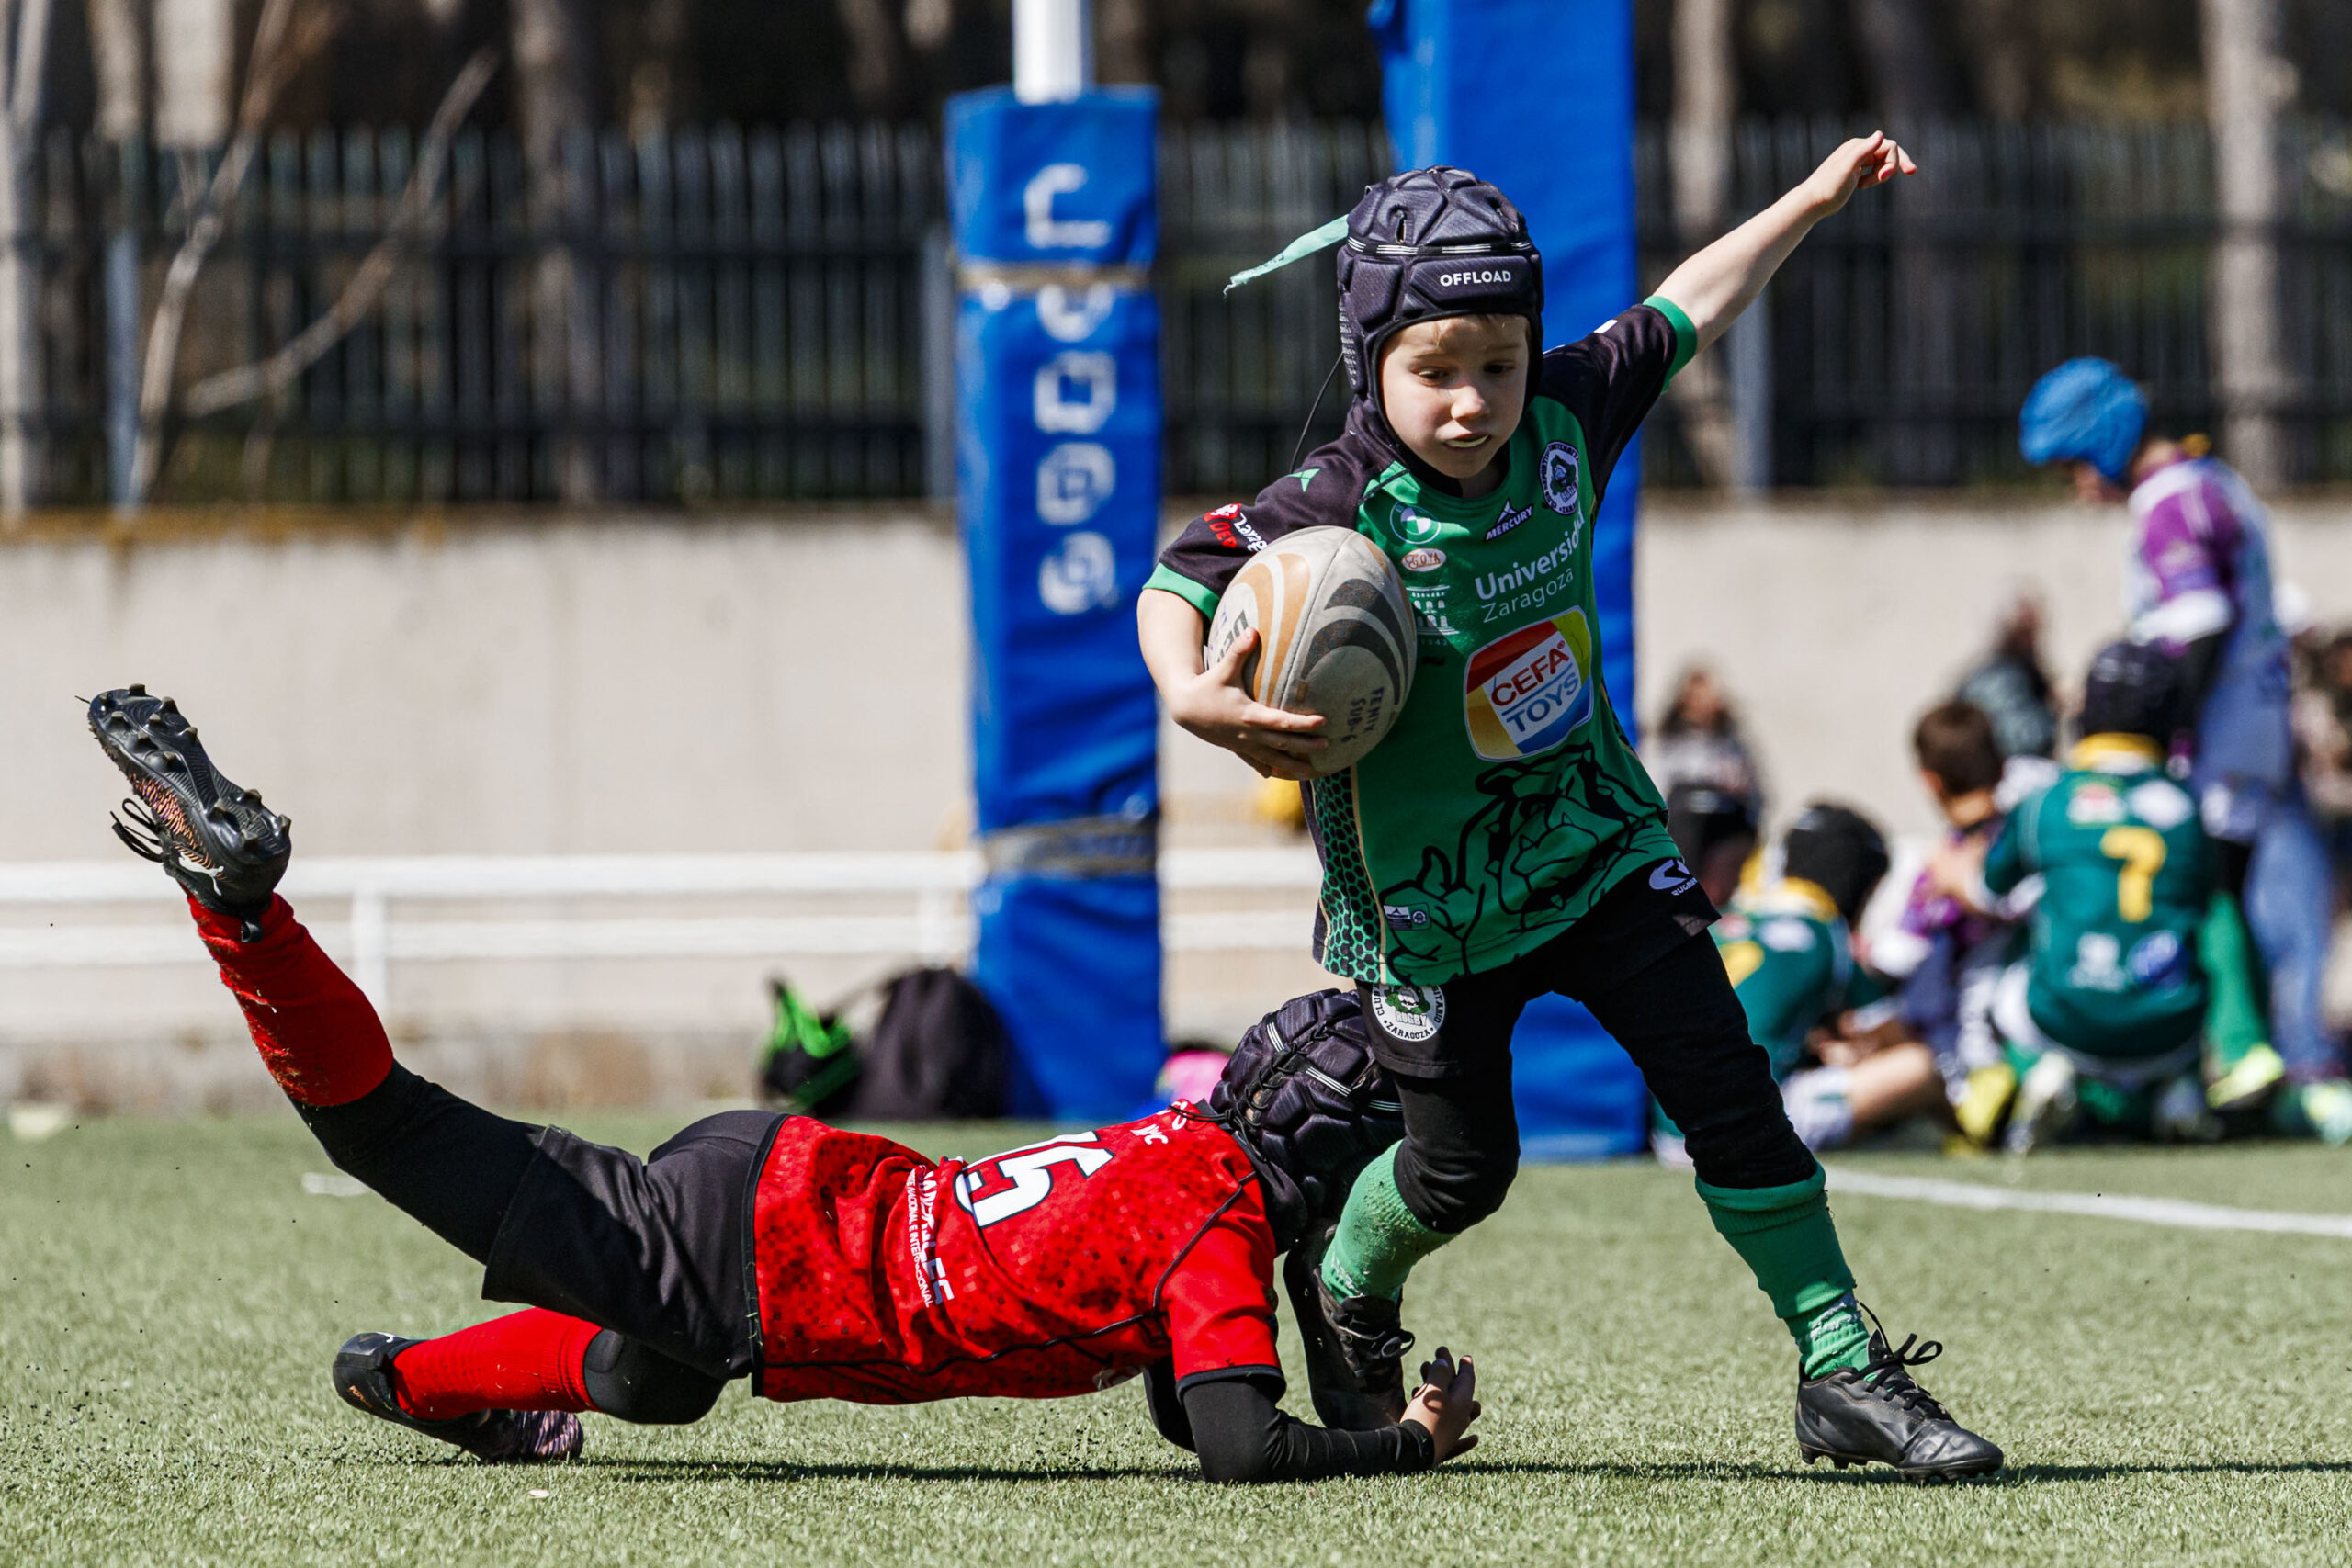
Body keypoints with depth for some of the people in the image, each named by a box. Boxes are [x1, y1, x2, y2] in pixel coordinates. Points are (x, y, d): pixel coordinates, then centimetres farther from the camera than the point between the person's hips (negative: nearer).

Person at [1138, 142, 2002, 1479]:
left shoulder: (1562, 427, -9)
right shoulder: (1338, 512, -23)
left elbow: (1686, 312, 6)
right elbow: (1176, 586, -21)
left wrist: (1816, 199, 12)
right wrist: (1196, 695, -42)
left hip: (1595, 841, 4)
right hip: (1429, 897, -4)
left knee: (1727, 1090, -4)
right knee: (1463, 1165, 10)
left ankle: (1844, 1371, 3)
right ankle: (1347, 1286, 44)